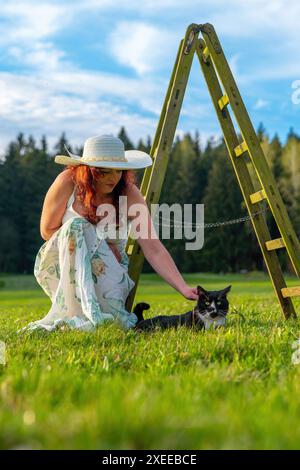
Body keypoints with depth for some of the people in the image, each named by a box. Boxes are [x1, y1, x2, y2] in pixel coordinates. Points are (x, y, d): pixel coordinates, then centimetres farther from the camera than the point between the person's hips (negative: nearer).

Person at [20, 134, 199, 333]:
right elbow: (47, 231, -7)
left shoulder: (129, 194, -17)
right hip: (62, 263, 0)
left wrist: (184, 289, -32)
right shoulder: (68, 183, -18)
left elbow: (154, 249, -21)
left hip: (109, 269, 0)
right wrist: (98, 244, -15)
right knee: (76, 227, -32)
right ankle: (90, 313, -34)